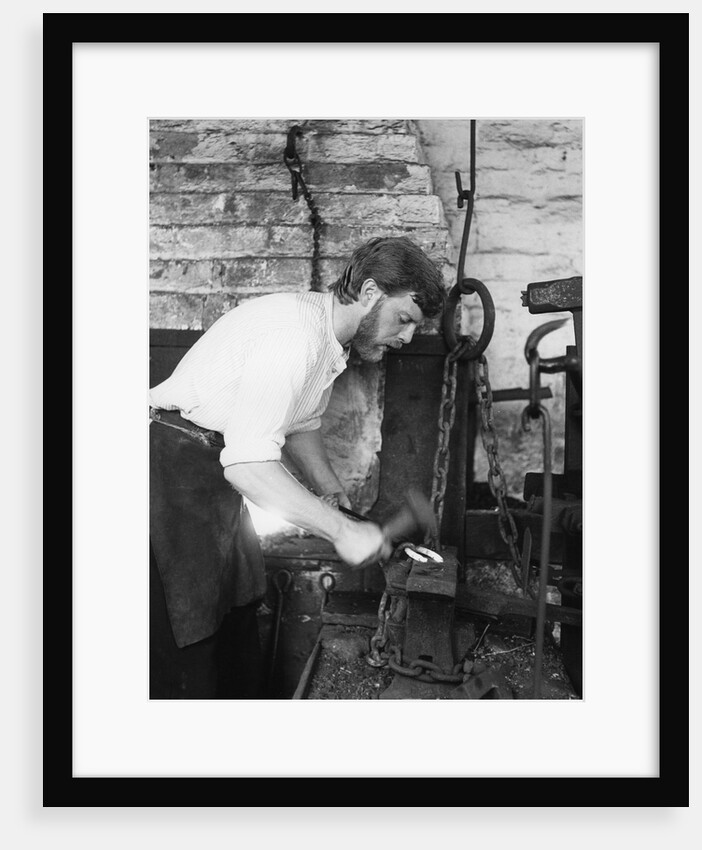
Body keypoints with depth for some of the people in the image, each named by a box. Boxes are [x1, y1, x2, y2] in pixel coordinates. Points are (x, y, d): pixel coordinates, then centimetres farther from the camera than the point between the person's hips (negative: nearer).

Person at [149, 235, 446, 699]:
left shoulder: (330, 336, 8)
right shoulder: (292, 332, -24)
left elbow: (303, 423, 23)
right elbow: (248, 463, -31)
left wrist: (332, 491, 12)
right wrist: (341, 529, -26)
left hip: (218, 478, 10)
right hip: (173, 466, -9)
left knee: (238, 617, 15)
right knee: (187, 644, -3)